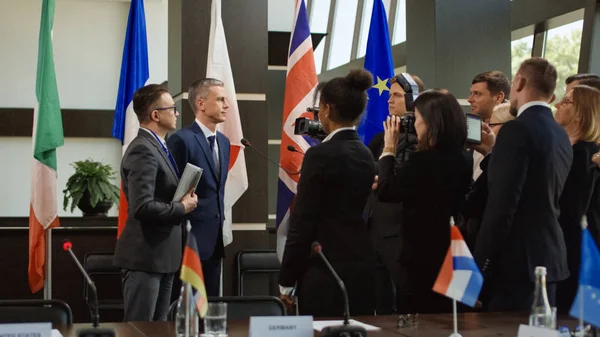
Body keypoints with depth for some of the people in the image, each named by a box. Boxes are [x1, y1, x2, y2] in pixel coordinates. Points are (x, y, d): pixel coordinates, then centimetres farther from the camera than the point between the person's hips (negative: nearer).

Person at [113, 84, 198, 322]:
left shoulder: (156, 146, 14)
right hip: (146, 256, -10)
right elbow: (142, 207, -27)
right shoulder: (143, 150, -18)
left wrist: (184, 197, 4)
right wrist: (182, 208, -15)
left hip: (162, 254, 10)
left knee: (159, 322, 15)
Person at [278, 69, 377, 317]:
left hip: (325, 270, -7)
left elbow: (303, 222, -12)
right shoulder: (366, 155, 9)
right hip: (361, 266, 8)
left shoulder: (320, 155, -13)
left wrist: (287, 279, -7)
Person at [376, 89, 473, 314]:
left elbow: (386, 192, -12)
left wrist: (389, 149, -4)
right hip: (452, 258, 8)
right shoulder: (464, 159, 4)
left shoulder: (424, 160, -20)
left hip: (421, 260, -8)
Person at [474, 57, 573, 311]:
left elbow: (502, 206, -20)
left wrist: (480, 267, -15)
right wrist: (493, 151, 20)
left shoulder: (518, 130, -14)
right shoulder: (561, 135, 12)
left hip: (518, 261, -9)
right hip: (549, 257, 9)